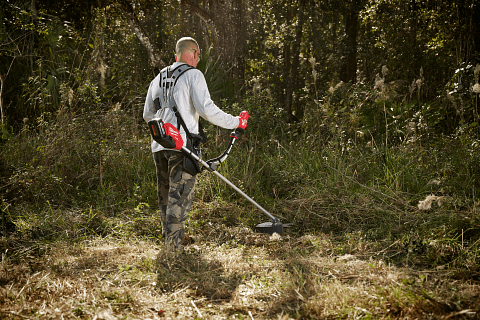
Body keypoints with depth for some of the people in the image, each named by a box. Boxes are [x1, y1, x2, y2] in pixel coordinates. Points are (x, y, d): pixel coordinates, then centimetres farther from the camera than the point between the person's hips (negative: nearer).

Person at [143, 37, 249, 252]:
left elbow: (147, 115, 24)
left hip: (159, 144, 7)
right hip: (182, 144, -7)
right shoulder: (193, 75, -3)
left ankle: (167, 235, 23)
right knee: (180, 194, -5)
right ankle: (174, 242, -9)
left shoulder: (158, 79, 19)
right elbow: (206, 109, -12)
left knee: (165, 193, 16)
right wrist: (235, 122, -4)